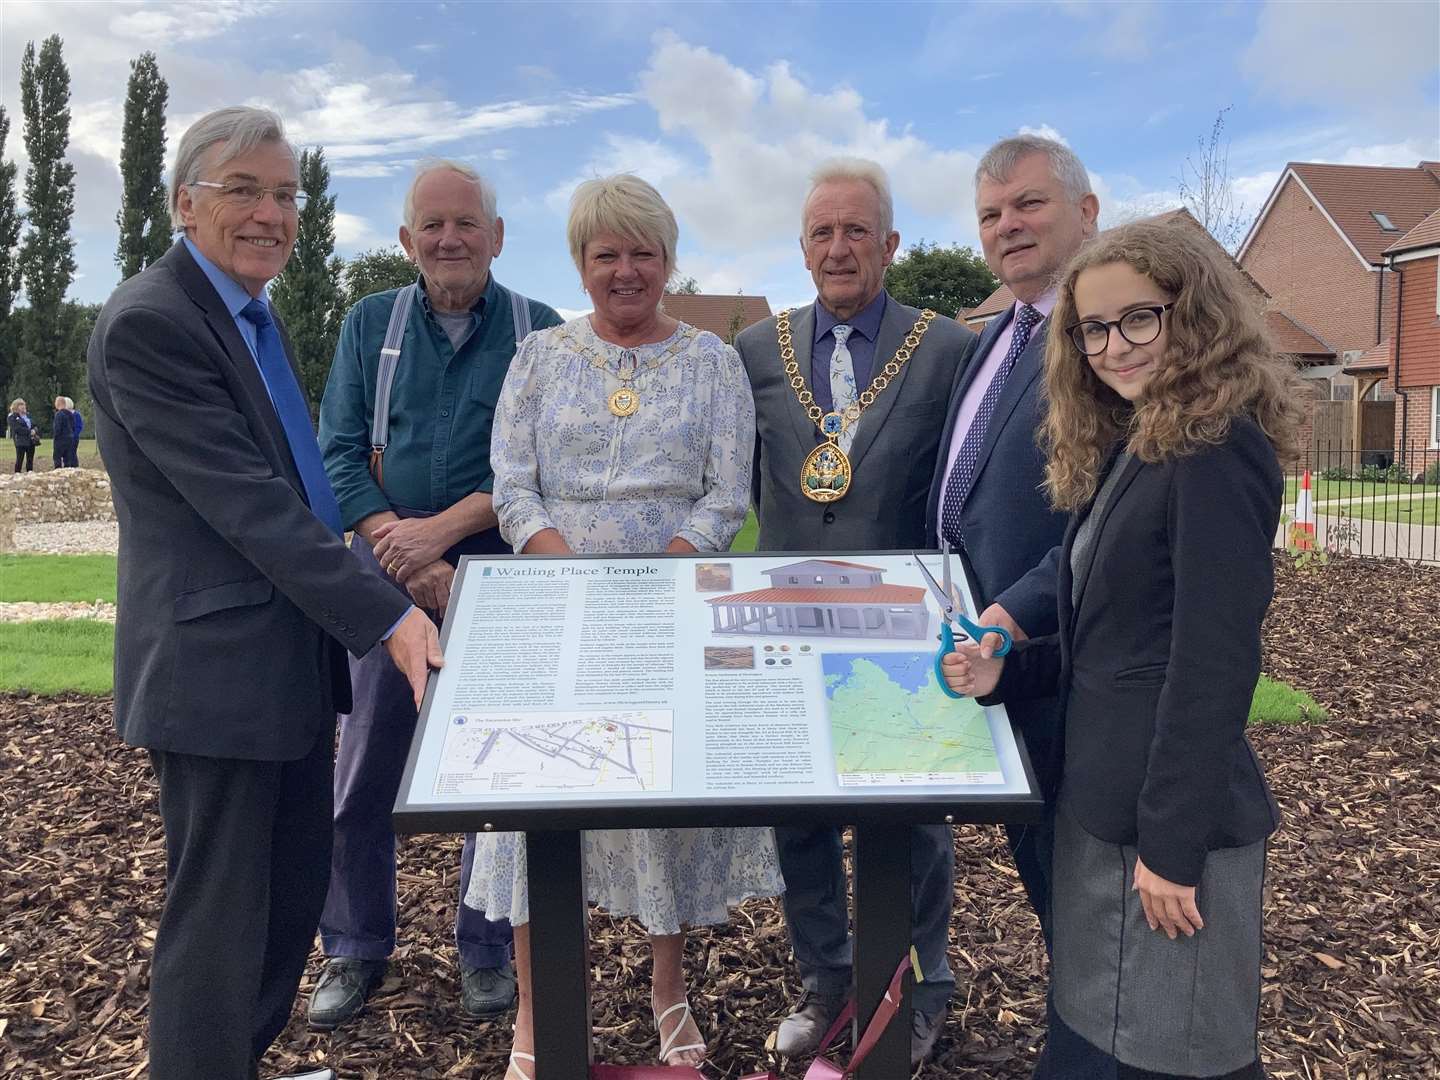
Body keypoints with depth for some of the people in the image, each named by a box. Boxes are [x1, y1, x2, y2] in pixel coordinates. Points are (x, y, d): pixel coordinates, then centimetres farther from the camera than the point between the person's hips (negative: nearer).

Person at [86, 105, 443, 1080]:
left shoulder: (253, 313, 14)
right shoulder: (150, 322, -15)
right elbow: (247, 505, -22)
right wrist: (386, 615, -23)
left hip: (291, 662, 10)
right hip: (218, 671, -9)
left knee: (295, 899, 20)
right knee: (218, 924, 4)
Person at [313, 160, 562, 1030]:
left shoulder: (540, 331, 2)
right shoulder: (369, 324, 7)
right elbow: (339, 453, 1)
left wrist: (442, 529, -15)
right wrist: (404, 550, -13)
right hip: (387, 571, 2)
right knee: (366, 772, 7)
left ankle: (488, 949, 25)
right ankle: (355, 951, 25)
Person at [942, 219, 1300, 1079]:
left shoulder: (1217, 449, -16)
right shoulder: (1130, 447, 12)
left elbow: (1213, 662, -20)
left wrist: (1172, 845, -19)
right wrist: (1006, 672, 0)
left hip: (1170, 818, -9)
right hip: (1103, 806, 9)